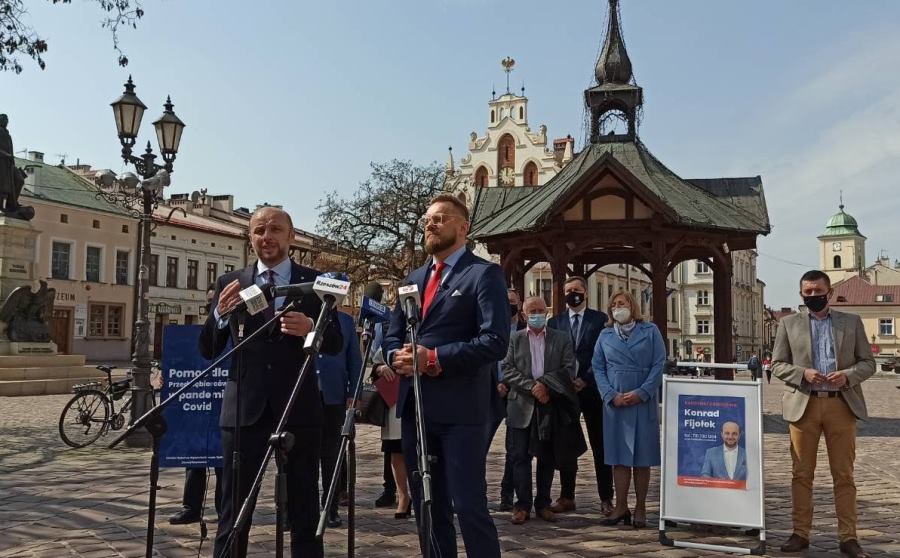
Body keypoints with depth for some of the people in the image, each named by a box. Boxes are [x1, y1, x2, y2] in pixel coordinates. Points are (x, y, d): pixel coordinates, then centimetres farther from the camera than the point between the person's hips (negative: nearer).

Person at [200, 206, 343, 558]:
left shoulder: (314, 282, 3)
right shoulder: (230, 283, 7)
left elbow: (336, 344, 1)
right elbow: (208, 351, 5)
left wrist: (311, 327, -20)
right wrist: (221, 313, -14)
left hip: (299, 408, -1)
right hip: (244, 407, 1)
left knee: (304, 511, 9)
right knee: (233, 511, 6)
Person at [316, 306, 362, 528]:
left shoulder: (345, 321, 7)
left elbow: (354, 360, 6)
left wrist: (353, 393, -1)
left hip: (333, 396, 0)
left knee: (331, 454, 8)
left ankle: (331, 507, 17)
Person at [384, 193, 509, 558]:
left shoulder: (484, 273, -4)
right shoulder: (414, 278, 19)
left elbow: (495, 341, -15)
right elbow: (392, 337, 18)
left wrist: (434, 358, -18)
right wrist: (398, 357, -5)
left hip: (461, 408, -7)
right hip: (415, 406, 7)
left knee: (469, 506, -6)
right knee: (427, 507, 14)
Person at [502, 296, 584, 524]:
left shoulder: (562, 339, 7)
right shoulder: (514, 339, 7)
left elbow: (568, 370, -1)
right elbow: (507, 370, -2)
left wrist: (545, 384, -14)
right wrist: (532, 387, -13)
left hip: (550, 406, 1)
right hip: (521, 406, 0)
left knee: (547, 458, 7)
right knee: (519, 456, -1)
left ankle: (543, 504, 18)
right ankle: (523, 505, 7)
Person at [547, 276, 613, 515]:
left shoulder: (600, 319, 2)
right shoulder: (555, 322, 9)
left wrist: (586, 380, -11)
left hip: (592, 389, -2)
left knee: (600, 446, 3)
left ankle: (606, 498, 10)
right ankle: (566, 497, 15)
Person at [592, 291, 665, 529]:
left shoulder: (650, 331, 4)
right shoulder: (605, 335, 10)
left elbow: (659, 364, -2)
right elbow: (598, 368, 6)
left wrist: (641, 392, -12)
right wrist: (611, 395, -8)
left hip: (643, 402, -2)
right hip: (614, 403, 2)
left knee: (642, 457, 3)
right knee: (619, 456, 4)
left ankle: (640, 508, 11)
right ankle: (621, 507, 10)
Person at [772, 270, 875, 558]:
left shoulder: (852, 322, 10)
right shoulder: (789, 323, 8)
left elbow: (868, 362, 8)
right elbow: (777, 364, 6)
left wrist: (847, 375, -12)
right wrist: (803, 373, -13)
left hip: (841, 405, 0)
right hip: (803, 405, 0)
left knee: (844, 475, 4)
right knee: (802, 474, 4)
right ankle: (800, 533, 11)